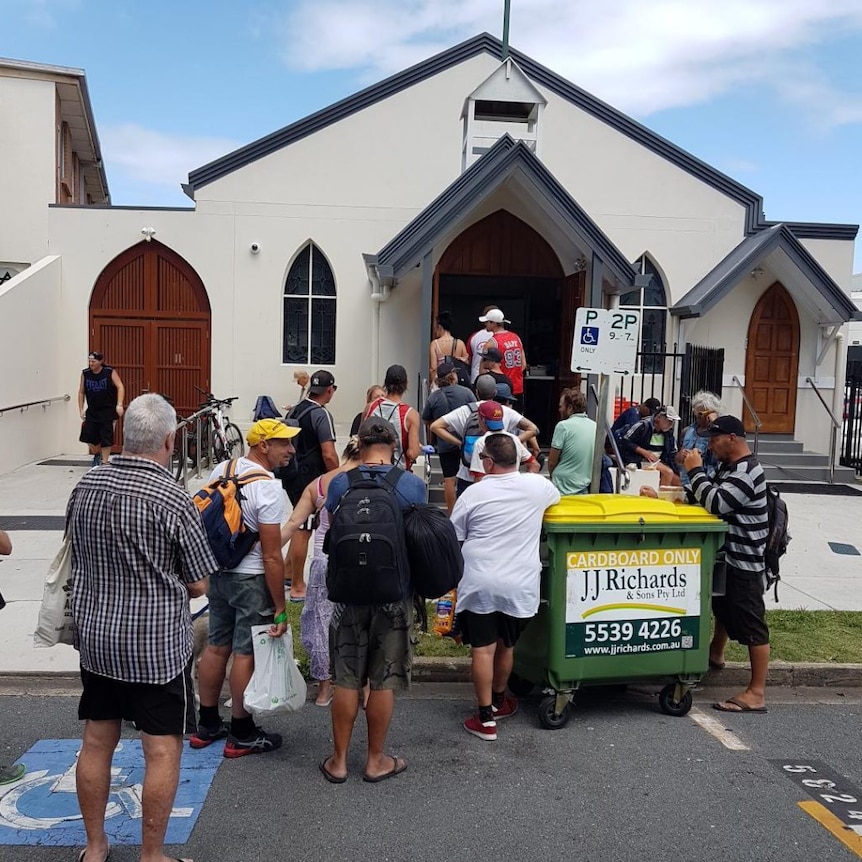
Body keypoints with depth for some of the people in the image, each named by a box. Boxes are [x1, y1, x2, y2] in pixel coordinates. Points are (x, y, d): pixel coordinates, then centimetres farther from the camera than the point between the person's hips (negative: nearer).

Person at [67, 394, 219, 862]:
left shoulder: (86, 485, -2)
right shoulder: (173, 499, -18)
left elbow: (76, 554, 13)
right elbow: (199, 584, -10)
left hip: (95, 637, 6)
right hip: (158, 644, -6)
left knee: (97, 741, 17)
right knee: (162, 751, 6)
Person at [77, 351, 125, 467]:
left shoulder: (110, 372, -8)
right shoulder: (85, 374, 1)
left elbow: (120, 387, -13)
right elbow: (81, 392, 9)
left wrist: (119, 405, -24)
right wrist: (81, 410, 4)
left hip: (108, 410, -3)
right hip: (92, 411, 3)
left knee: (106, 437, -2)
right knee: (88, 435, 1)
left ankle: (104, 462, 10)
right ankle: (97, 455, 30)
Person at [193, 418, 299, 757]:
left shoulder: (221, 469, 3)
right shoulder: (267, 489, -21)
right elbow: (272, 557, -21)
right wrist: (280, 608, -15)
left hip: (218, 572, 8)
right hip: (251, 579, -8)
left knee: (216, 646, 16)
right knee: (246, 654, 3)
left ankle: (207, 725, 29)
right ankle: (242, 735, 16)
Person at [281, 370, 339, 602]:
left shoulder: (294, 410, 11)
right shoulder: (322, 414, -15)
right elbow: (329, 455, -21)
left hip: (291, 476, 9)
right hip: (310, 479, -9)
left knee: (302, 526, 23)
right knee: (304, 530, -1)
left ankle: (287, 571, 27)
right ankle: (297, 588, 7)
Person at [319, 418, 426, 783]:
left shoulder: (340, 484, -6)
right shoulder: (413, 484, -8)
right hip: (396, 595, -1)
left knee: (346, 680, 11)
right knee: (384, 681, 10)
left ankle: (338, 760, 21)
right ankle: (376, 760, 22)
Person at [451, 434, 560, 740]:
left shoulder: (473, 493, -6)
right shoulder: (537, 485, -1)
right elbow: (556, 498, 23)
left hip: (478, 584, -2)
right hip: (519, 585, 3)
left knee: (482, 648, 2)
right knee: (506, 645, 19)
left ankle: (486, 718, 5)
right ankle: (498, 701, 38)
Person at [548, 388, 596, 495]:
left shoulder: (563, 426, -12)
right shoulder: (595, 427, 5)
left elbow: (552, 461, -7)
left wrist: (552, 475, 11)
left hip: (562, 490, -6)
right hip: (585, 489, 6)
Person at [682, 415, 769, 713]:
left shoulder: (746, 473, -21)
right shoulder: (730, 467, 11)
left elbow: (715, 502, -29)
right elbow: (714, 497, 16)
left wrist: (695, 471, -19)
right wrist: (695, 471, 2)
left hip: (745, 563, -11)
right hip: (728, 556, 11)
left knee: (750, 624, -7)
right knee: (723, 608, 28)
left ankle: (756, 693, -4)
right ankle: (715, 654, 50)